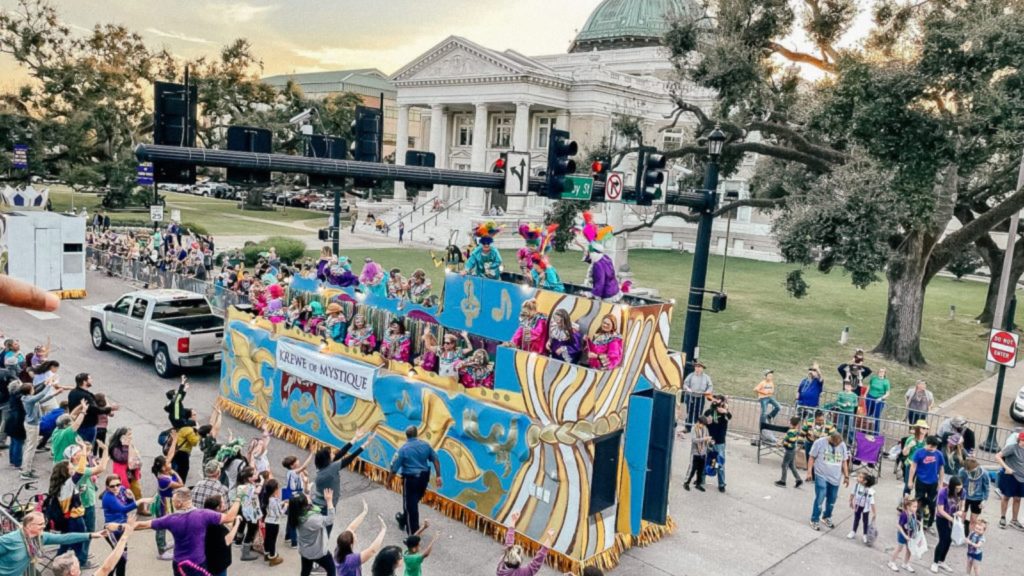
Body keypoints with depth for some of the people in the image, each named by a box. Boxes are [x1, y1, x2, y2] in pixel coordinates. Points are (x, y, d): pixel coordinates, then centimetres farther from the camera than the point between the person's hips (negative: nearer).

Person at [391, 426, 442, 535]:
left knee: (410, 504, 5)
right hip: (423, 477, 6)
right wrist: (438, 476, 6)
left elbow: (394, 468, -10)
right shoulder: (425, 445, 1)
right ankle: (403, 520, 47)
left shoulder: (403, 449, -12)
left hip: (410, 479, -6)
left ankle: (413, 532, 9)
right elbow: (436, 460, 1)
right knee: (413, 502, 25)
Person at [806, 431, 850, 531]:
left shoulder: (842, 445, 1)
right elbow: (811, 457, -5)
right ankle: (814, 520, 5)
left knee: (832, 500, 13)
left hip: (835, 478, 4)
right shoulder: (819, 442, -10)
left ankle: (826, 517, 34)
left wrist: (846, 476, 9)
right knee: (820, 499, -8)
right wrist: (809, 472, -10)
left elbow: (844, 462, 10)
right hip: (821, 476, -4)